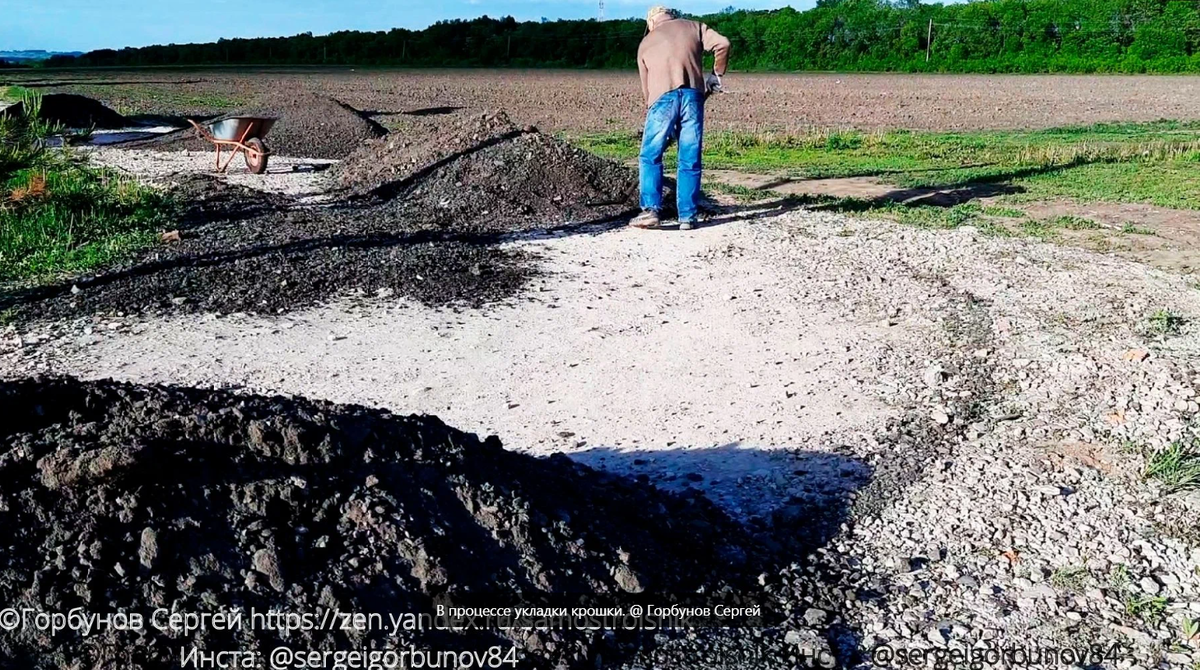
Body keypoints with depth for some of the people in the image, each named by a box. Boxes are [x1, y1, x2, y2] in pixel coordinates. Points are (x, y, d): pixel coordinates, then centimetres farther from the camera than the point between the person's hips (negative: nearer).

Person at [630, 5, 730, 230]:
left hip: (663, 96, -1)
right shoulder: (693, 27, 23)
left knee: (650, 157, 8)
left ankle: (651, 211, -4)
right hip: (693, 95, 1)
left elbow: (646, 88, 25)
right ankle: (687, 217, 6)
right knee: (690, 161, 6)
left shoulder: (646, 42, 25)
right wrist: (717, 74, 20)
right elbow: (722, 44, 7)